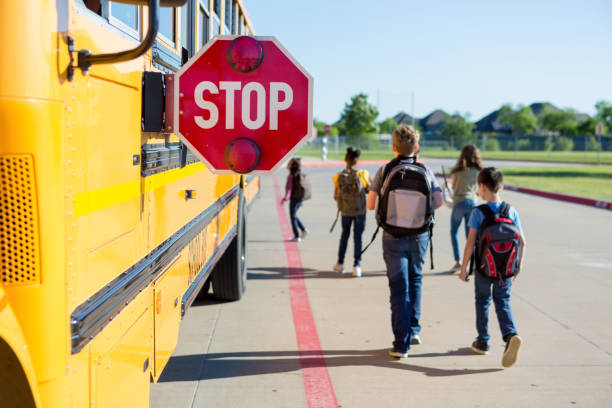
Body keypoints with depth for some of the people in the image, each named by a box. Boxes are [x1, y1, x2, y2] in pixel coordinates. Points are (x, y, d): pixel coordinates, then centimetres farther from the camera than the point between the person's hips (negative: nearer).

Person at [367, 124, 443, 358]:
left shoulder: (385, 171, -5)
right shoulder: (425, 171, 0)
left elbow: (370, 204, -5)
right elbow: (438, 202, -3)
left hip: (393, 236, -2)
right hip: (419, 235, 2)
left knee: (399, 287, 1)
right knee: (415, 280, 22)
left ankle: (402, 343, 0)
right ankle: (413, 330, 26)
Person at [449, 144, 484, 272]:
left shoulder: (459, 171, -9)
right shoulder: (478, 171, 0)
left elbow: (453, 186, 3)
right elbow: (476, 189, 8)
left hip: (459, 202, -3)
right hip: (472, 203, 3)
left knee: (454, 232, 11)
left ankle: (458, 262, 3)